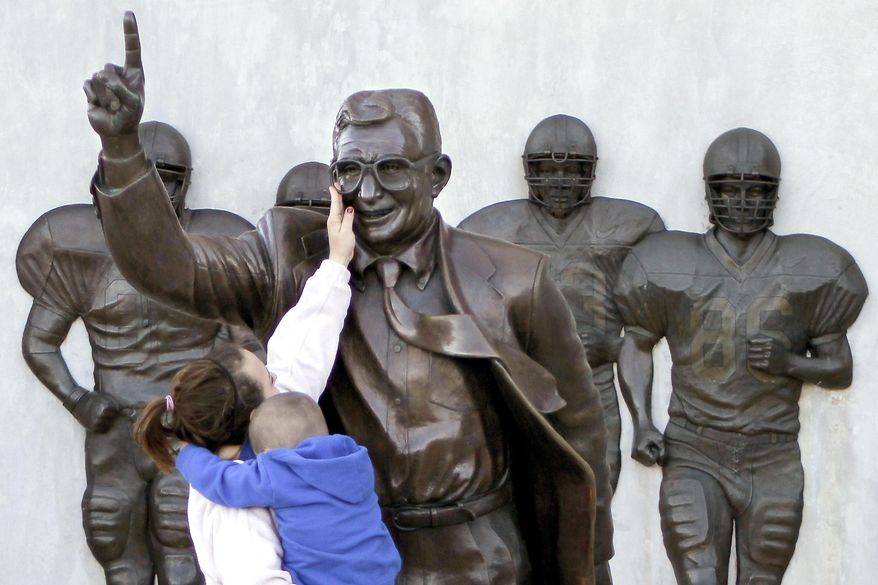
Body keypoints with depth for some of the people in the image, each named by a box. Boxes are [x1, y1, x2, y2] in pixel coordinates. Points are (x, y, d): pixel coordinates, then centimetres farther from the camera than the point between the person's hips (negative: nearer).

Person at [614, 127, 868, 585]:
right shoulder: (673, 267, -1)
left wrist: (790, 362, -15)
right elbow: (636, 342, 9)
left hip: (774, 465, 1)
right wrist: (641, 424, -4)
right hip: (694, 460, -1)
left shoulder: (807, 272, 0)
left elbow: (840, 369, 6)